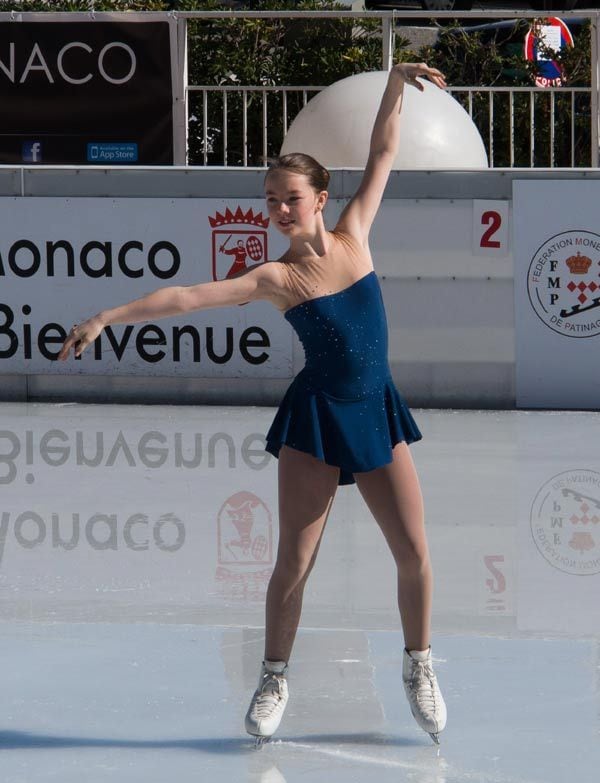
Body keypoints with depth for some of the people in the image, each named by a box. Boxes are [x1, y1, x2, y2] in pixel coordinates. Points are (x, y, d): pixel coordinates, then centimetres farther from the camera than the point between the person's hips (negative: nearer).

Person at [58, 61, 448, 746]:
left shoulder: (352, 236, -1)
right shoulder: (275, 278, -8)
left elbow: (382, 154, 2)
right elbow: (185, 297, -14)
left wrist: (396, 85, -7)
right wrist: (107, 317, -20)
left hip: (377, 412, 2)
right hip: (316, 415, -2)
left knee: (414, 552, 1)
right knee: (294, 560, -3)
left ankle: (418, 666, 20)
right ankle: (274, 677, 12)